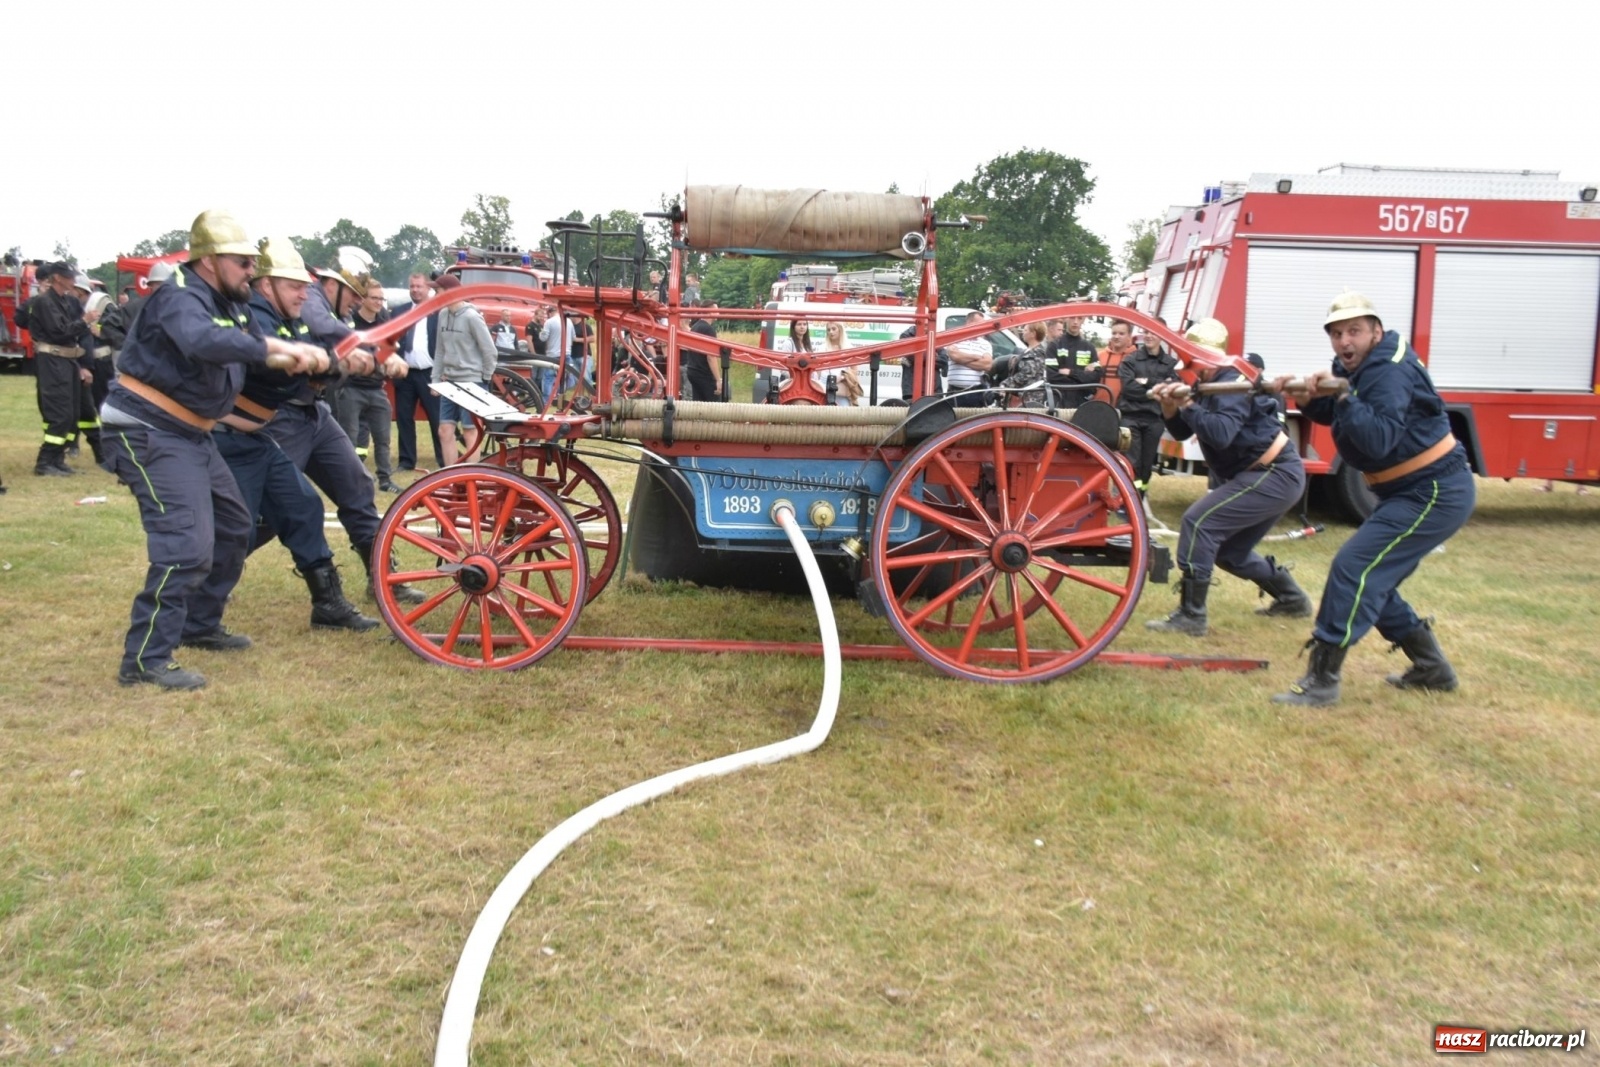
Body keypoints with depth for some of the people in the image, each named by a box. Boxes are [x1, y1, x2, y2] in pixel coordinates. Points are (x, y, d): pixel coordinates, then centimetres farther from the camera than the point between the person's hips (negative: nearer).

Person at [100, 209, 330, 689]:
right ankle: (146, 659, -11)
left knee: (232, 527, 18)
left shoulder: (229, 303, 11)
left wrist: (300, 357, -9)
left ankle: (200, 625, 34)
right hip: (150, 433, -10)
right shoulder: (180, 297, -19)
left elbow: (253, 353, 8)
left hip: (191, 434, 10)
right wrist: (276, 348, -43)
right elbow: (203, 341, -41)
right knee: (187, 543, -18)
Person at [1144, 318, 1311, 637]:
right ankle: (1291, 598, 34)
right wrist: (1170, 408, -8)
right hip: (1269, 475, 10)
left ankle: (1191, 616, -18)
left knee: (1199, 522, -19)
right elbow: (1182, 433, 10)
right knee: (1230, 551, 17)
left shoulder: (1231, 386, -18)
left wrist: (1187, 405, -28)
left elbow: (1220, 435, -33)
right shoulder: (1209, 386, 11)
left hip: (1274, 476, -10)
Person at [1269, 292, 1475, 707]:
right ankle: (1432, 668, 28)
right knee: (1372, 578, 15)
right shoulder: (1355, 368, 6)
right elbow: (1332, 415, 14)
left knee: (1354, 568, -18)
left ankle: (1321, 681, -15)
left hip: (1435, 494, -10)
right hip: (1410, 491, 10)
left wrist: (1342, 395, -34)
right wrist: (1307, 397, -4)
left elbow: (1378, 440, -33)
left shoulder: (1390, 372, -21)